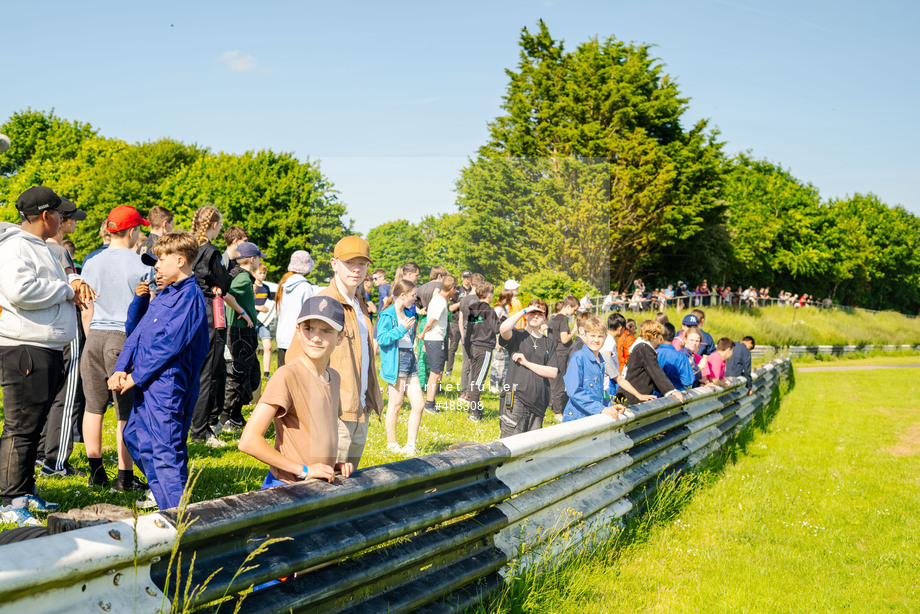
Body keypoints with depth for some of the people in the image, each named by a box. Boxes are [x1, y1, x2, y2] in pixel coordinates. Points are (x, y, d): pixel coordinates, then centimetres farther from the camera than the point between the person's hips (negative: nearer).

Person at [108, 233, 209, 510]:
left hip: (168, 384, -10)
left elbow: (170, 344, -19)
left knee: (166, 448, -10)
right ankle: (159, 490, 38)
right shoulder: (164, 294, 17)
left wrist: (136, 376, -15)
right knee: (135, 436, 21)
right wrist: (121, 369, 1)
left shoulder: (190, 295, -13)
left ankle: (176, 510, -6)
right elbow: (138, 332, 14)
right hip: (146, 383, 10)